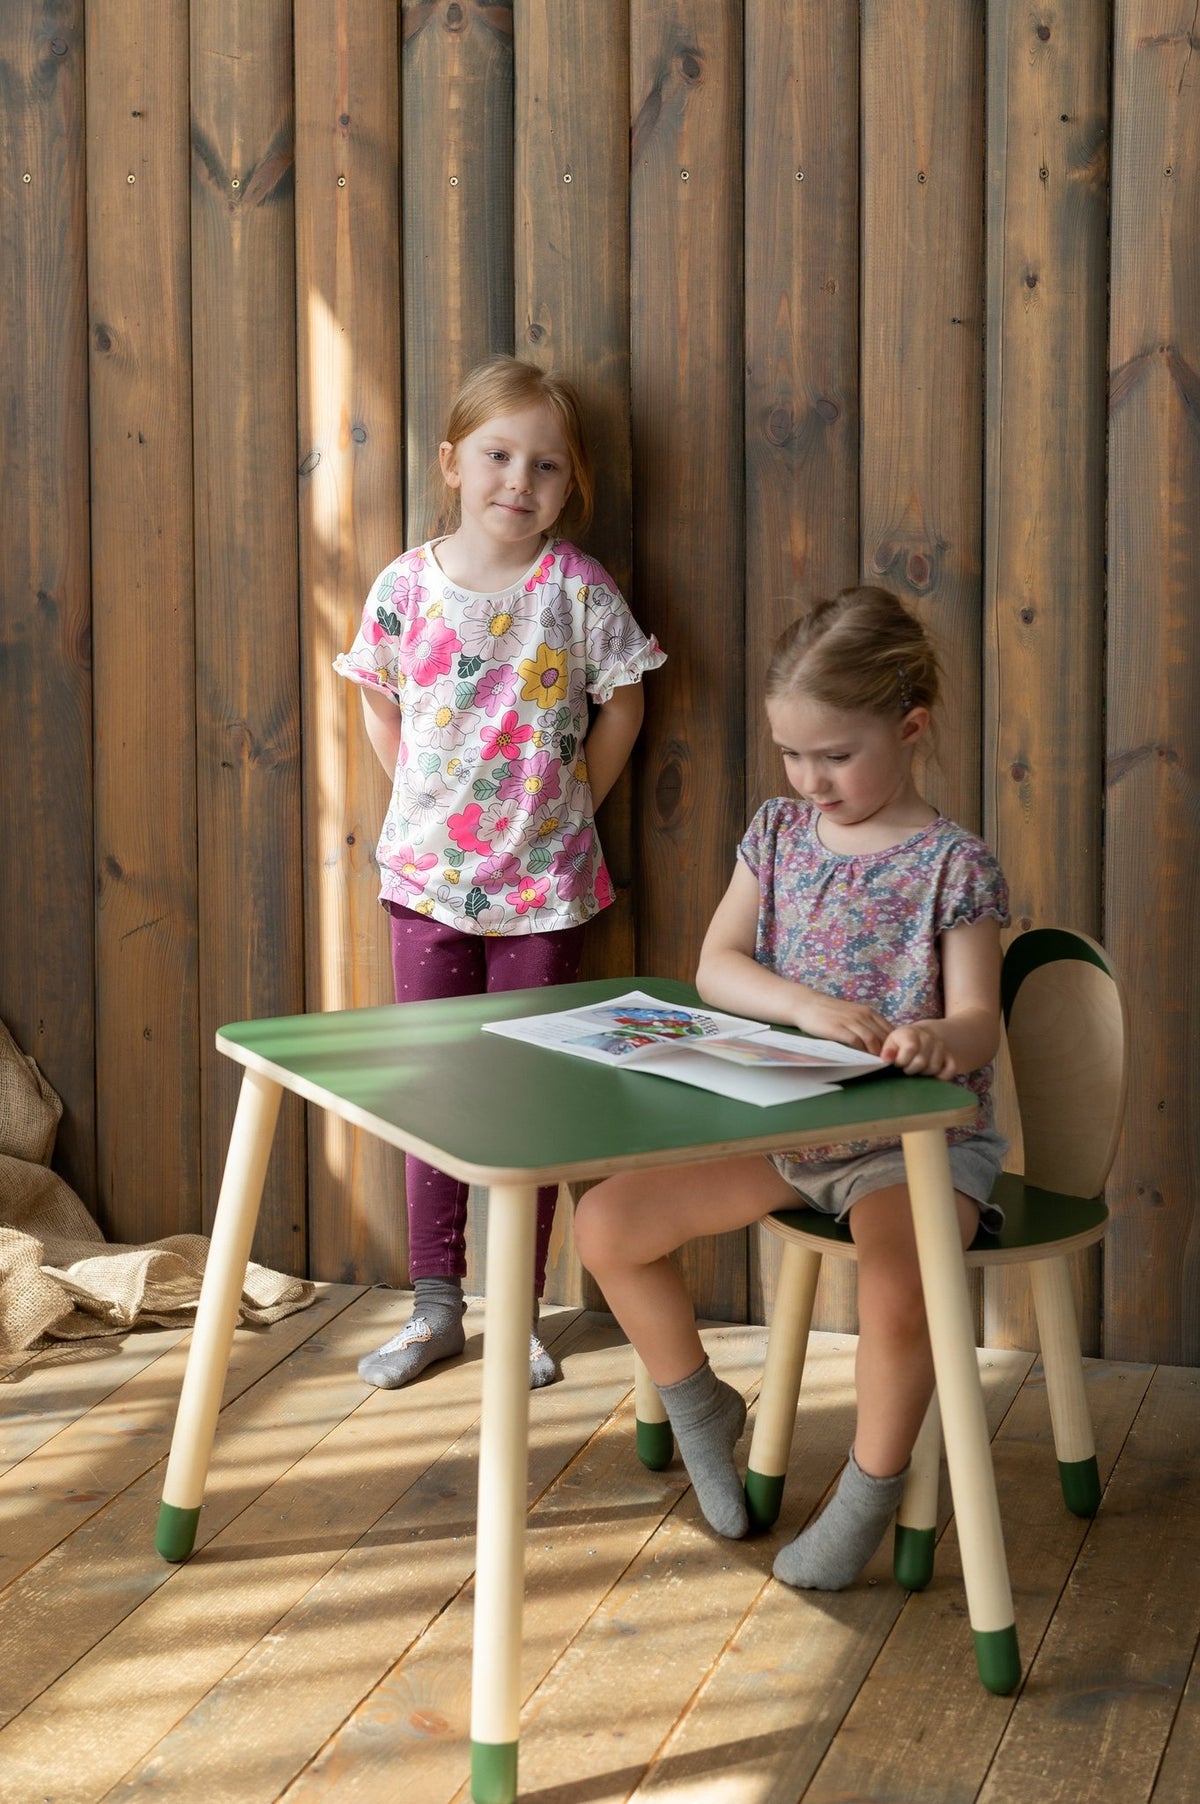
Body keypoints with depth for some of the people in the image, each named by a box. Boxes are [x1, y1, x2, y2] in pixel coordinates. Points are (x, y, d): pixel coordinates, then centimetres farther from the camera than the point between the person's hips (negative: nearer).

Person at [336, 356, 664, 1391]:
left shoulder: (577, 588, -8)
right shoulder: (406, 585, -3)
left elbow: (622, 705, 2)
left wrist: (569, 805, 0)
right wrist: (424, 797, 5)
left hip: (543, 885, -1)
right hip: (427, 878, 2)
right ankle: (436, 1307, 22)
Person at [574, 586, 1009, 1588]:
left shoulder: (954, 865, -8)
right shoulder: (780, 832, 5)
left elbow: (978, 1019, -13)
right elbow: (716, 968, -3)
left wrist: (939, 1038, -39)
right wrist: (809, 1007, -24)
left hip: (918, 1133, -5)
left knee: (898, 1295, -34)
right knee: (606, 1223, -8)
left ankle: (871, 1492, -4)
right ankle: (700, 1407, 17)